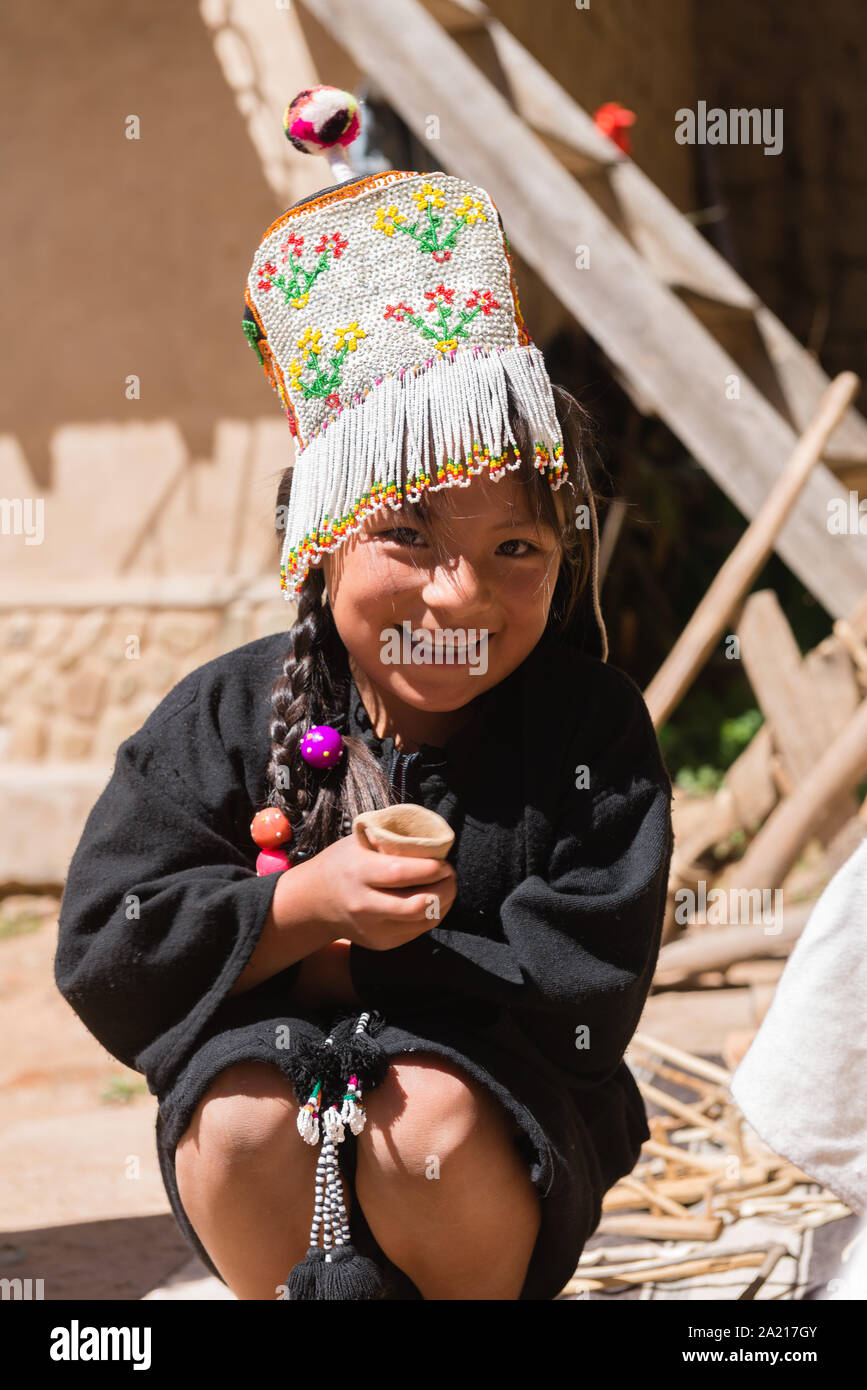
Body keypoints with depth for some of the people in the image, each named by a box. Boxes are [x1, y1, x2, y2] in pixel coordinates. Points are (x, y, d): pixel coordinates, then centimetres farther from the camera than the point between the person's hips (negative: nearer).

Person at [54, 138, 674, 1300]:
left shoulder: (590, 727, -10)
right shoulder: (229, 716, -6)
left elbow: (583, 987, -15)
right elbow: (105, 949, -8)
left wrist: (364, 968, -19)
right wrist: (301, 907, -23)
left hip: (498, 1086, 0)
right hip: (269, 1049, 1)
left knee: (431, 1128, -32)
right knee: (238, 1123, -30)